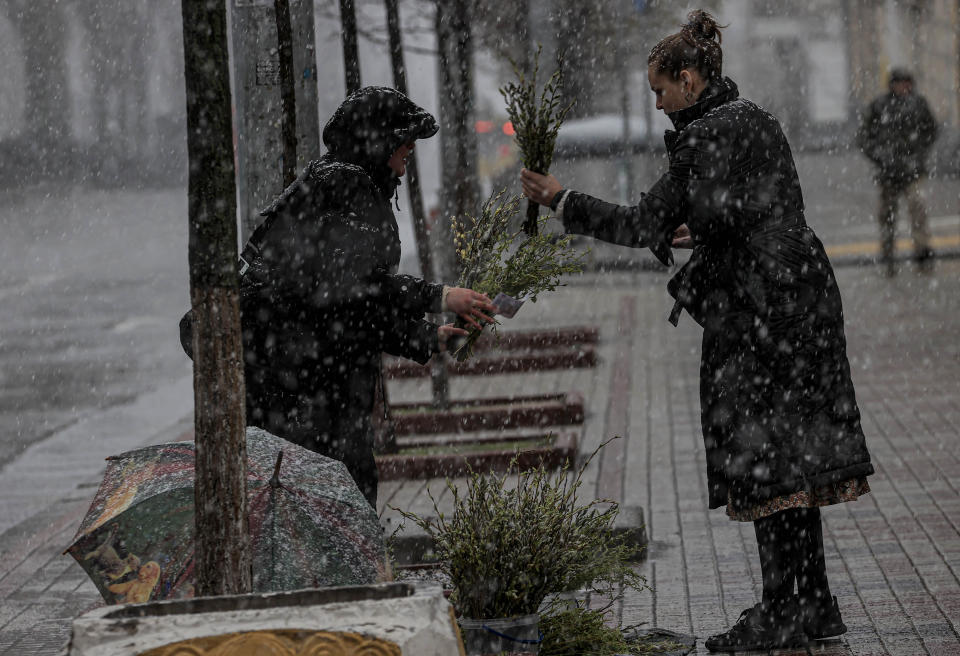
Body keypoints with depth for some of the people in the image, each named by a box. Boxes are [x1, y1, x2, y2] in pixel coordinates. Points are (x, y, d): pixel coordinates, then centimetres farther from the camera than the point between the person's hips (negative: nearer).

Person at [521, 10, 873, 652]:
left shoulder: (708, 136, -15)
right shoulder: (756, 118, 14)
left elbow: (644, 225, -14)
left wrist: (562, 200, -6)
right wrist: (700, 233, 30)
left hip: (756, 311, -9)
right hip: (803, 298, 9)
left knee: (761, 458, -5)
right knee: (794, 453, 11)